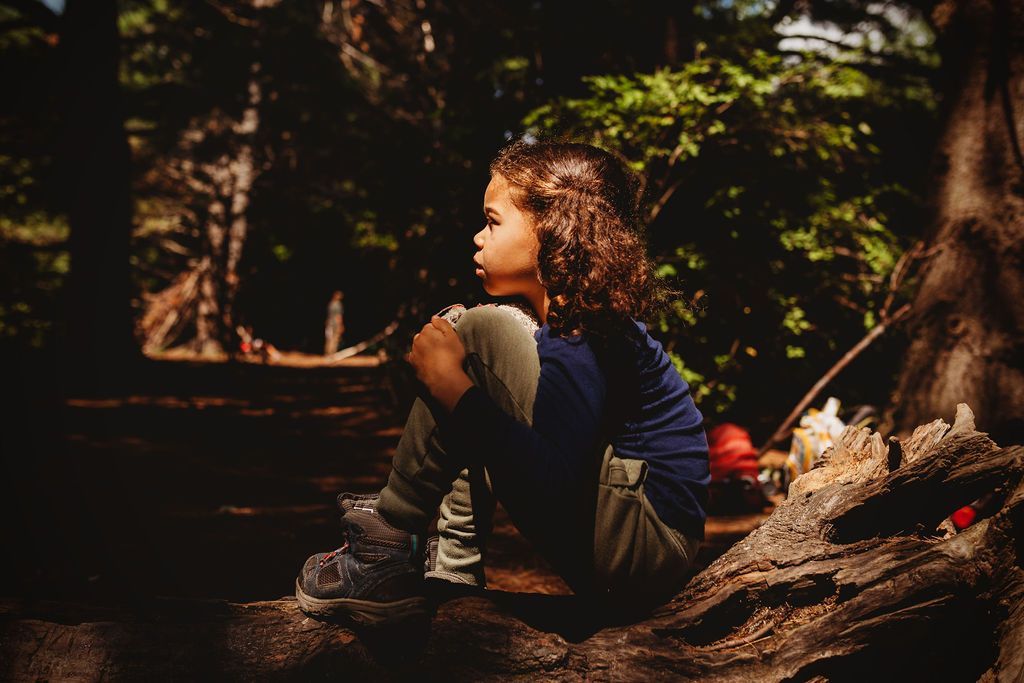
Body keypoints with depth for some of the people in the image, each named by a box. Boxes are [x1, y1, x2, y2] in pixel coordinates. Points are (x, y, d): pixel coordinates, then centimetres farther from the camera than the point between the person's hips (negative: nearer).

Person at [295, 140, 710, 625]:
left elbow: (551, 487, -30)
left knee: (481, 334, -16)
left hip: (649, 547, -10)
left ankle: (388, 555, -8)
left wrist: (453, 388, -23)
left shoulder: (580, 338, -18)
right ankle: (452, 572, 12)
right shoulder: (579, 319, 12)